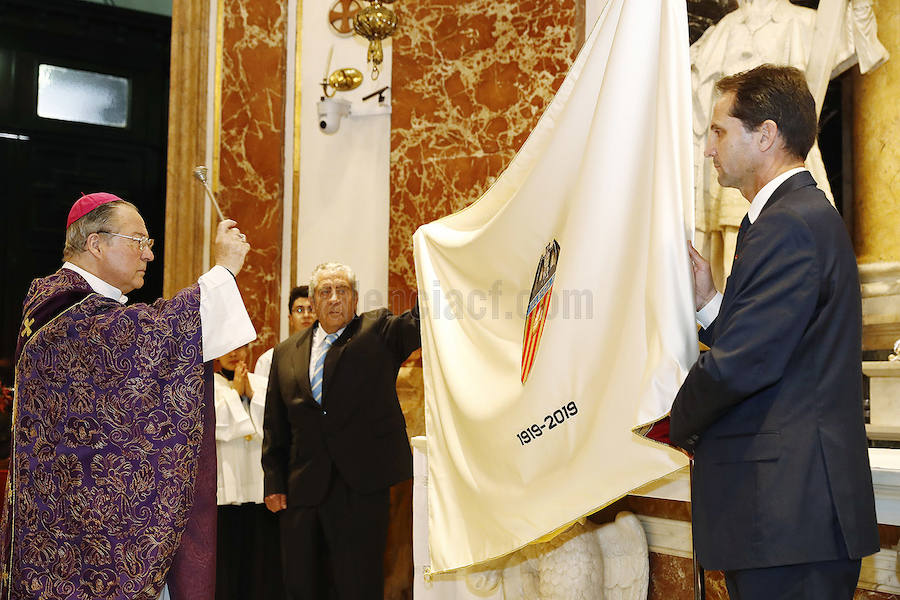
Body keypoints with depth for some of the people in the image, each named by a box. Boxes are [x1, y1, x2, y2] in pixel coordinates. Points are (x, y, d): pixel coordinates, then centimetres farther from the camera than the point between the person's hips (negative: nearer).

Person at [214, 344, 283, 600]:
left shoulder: (263, 384, 12)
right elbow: (214, 425, -10)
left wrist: (250, 394, -6)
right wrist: (235, 392, -5)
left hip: (260, 482, 2)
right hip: (225, 488, -2)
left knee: (261, 555, 4)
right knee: (226, 556, 0)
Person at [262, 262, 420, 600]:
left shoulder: (379, 332, 5)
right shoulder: (287, 353, 13)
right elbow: (275, 426, 14)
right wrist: (274, 482, 7)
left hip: (362, 488, -3)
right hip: (303, 492, 4)